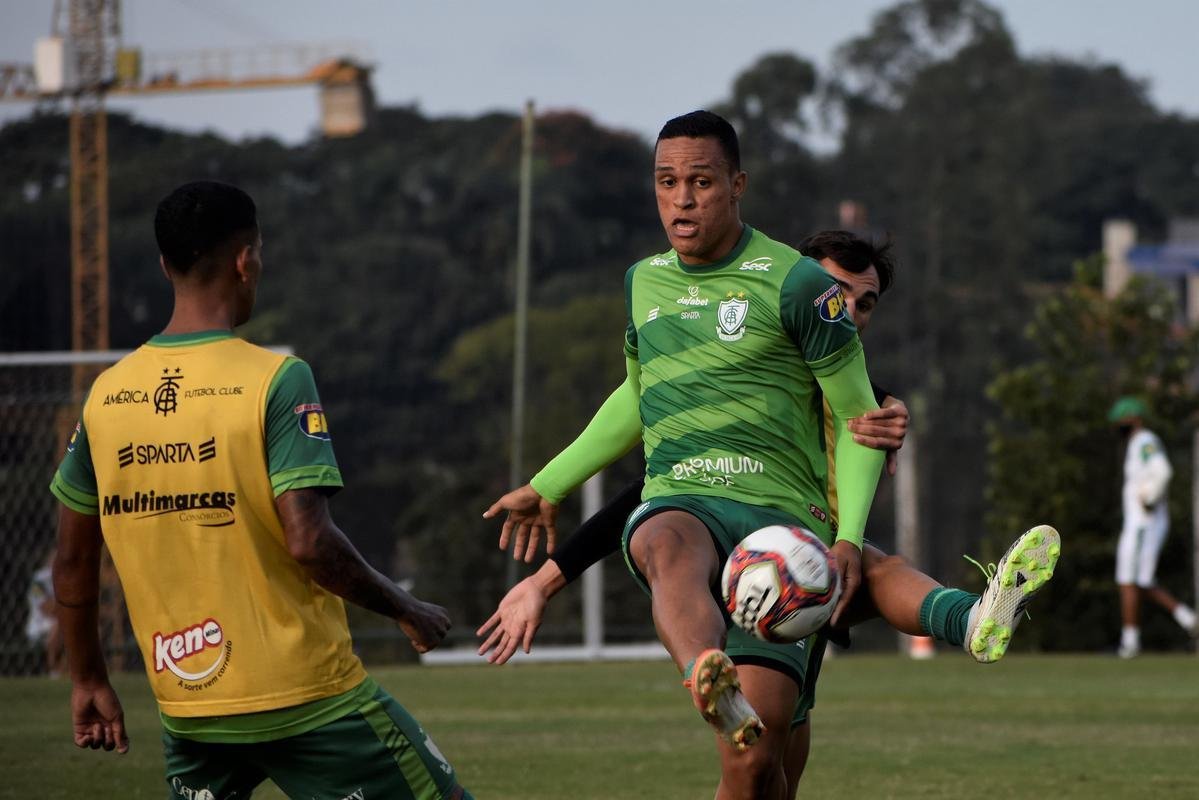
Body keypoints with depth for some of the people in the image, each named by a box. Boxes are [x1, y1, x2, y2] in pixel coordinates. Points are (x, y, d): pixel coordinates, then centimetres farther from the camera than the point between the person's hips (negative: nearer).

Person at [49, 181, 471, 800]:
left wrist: (88, 679, 23)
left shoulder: (105, 395, 3)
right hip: (305, 699, -5)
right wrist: (405, 610, -5)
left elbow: (72, 559, 10)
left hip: (185, 709, 5)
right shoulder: (275, 380, -13)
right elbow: (308, 542, -20)